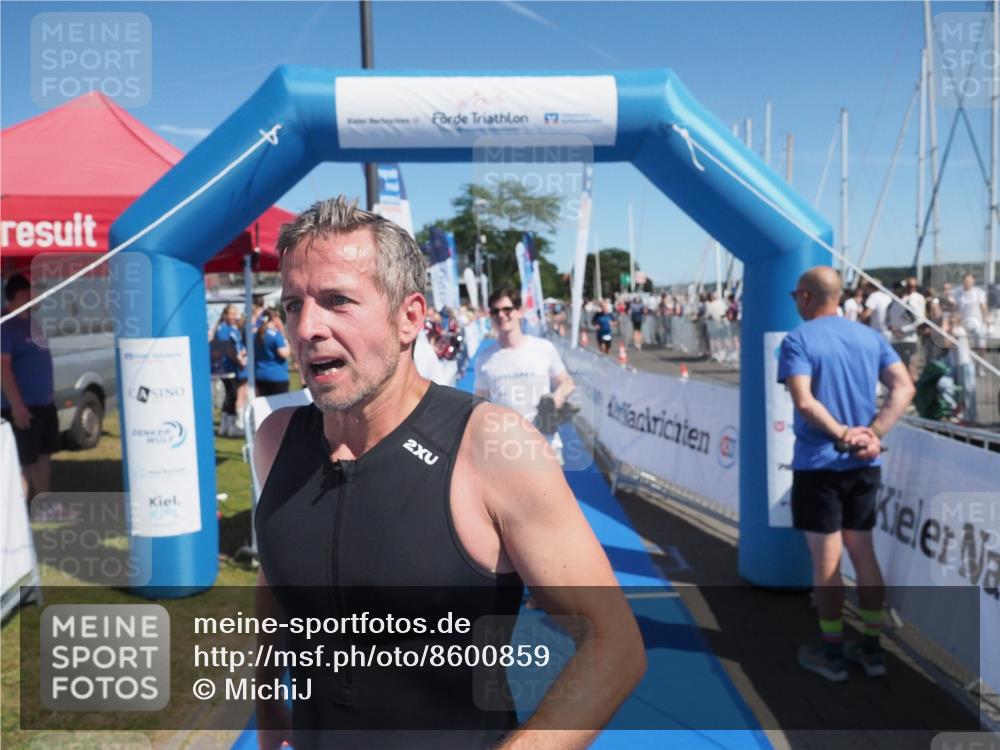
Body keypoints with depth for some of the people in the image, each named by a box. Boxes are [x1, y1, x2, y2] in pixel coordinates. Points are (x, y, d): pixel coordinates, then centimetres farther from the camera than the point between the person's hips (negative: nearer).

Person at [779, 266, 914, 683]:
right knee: (864, 554, 16)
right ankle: (872, 649, 25)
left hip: (818, 464, -5)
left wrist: (841, 435, -14)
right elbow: (904, 388, -2)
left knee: (826, 561, 5)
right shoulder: (870, 336, 7)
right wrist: (873, 434, -9)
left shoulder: (797, 340, -10)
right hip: (864, 464, 6)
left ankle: (832, 655, 17)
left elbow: (804, 402, -23)